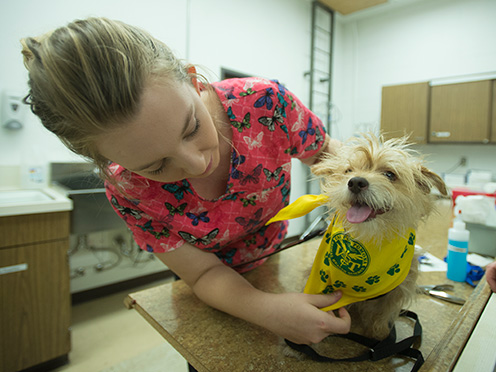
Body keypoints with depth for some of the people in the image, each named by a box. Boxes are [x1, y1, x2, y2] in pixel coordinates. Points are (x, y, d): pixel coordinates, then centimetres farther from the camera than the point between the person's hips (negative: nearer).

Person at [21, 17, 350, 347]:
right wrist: (267, 310, -41)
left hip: (273, 256, 2)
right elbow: (205, 274, -23)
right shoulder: (128, 190, -30)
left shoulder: (266, 103, -33)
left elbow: (325, 151, -12)